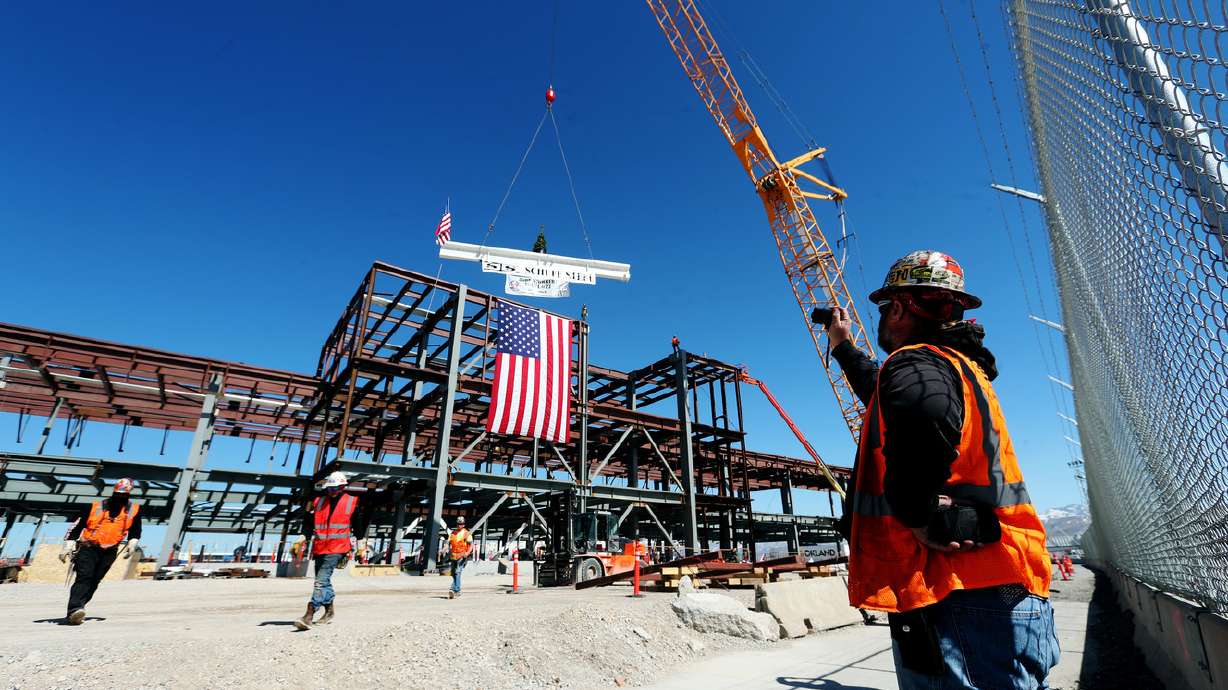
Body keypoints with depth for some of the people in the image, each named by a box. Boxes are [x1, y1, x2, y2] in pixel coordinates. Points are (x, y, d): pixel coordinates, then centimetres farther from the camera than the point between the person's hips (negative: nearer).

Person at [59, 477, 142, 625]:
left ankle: (74, 612, 7)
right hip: (88, 548, -2)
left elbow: (135, 531, 18)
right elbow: (77, 526, 8)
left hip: (109, 552, 2)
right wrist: (67, 546, 3)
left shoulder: (134, 510, 8)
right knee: (84, 577, -18)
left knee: (93, 582, 0)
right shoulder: (96, 507, 3)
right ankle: (74, 610, -25)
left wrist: (132, 543, 2)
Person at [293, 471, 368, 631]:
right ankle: (329, 611, 29)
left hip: (337, 549, -5)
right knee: (323, 581, 14)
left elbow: (359, 524, 8)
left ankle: (309, 615, -17)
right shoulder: (318, 502, 11)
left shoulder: (352, 502, 1)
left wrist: (360, 545, 12)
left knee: (321, 581, -15)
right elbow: (309, 523, 13)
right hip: (319, 548, 5)